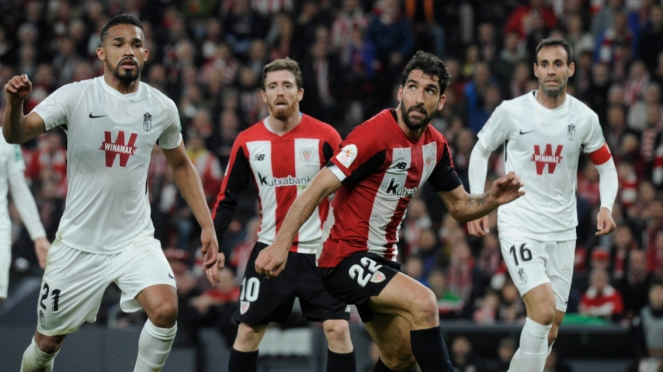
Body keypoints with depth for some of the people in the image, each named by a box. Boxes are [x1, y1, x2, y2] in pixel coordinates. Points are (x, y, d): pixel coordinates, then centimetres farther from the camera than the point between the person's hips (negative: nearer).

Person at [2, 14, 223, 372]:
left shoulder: (162, 108, -1)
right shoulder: (76, 96, -11)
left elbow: (181, 166, 16)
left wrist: (207, 227, 9)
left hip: (135, 239, 1)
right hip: (78, 243, -1)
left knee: (165, 311, -24)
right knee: (47, 341, 9)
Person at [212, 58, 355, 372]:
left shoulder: (325, 137, -8)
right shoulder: (247, 142, 0)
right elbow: (227, 199, 8)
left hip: (319, 251, -2)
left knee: (338, 329, -11)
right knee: (247, 332, 4)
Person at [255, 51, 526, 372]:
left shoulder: (436, 146, 4)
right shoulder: (376, 135, -21)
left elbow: (460, 206, 14)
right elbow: (317, 190, -24)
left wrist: (493, 199, -9)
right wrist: (281, 245, -33)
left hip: (380, 259, 9)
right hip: (345, 257, -9)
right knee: (423, 302, -28)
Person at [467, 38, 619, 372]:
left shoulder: (585, 118, 0)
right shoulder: (512, 111, -7)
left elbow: (606, 167, 12)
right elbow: (481, 151, 8)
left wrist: (606, 206, -7)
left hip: (562, 231, 4)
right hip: (519, 227, -4)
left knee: (550, 328, 7)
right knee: (543, 311, -22)